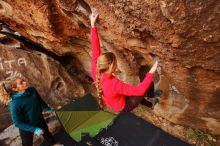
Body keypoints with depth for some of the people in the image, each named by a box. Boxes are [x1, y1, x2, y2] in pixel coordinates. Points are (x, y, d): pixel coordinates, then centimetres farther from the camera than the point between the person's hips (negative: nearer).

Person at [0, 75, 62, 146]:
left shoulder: (32, 90, -18)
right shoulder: (15, 104, -35)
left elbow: (40, 101, 3)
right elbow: (17, 122, -24)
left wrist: (48, 108, 15)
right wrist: (33, 129, -26)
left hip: (39, 120, 6)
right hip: (26, 128, -6)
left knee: (46, 132, 30)